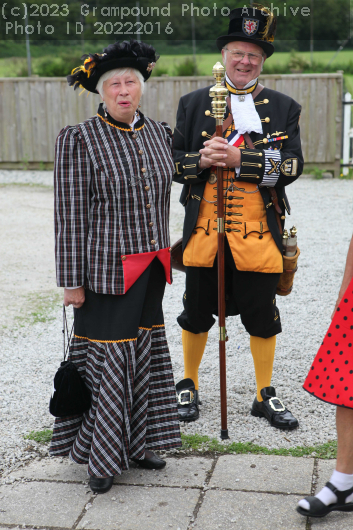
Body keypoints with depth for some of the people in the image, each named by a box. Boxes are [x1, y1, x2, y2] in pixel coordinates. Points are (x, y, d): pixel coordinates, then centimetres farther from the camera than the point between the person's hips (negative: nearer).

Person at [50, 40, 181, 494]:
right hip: (107, 269, -6)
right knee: (106, 357, 2)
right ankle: (100, 456, 19)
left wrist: (163, 254, 17)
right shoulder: (79, 139, -10)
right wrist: (72, 281, -12)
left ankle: (134, 442, 32)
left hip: (151, 268, 6)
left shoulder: (158, 133, 7)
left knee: (144, 351, 15)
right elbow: (70, 215, -11)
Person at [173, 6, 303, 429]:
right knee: (196, 314, 11)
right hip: (204, 233, 1)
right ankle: (188, 386, 31)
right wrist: (201, 161, -16)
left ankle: (265, 396, 25)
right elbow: (174, 162, 7)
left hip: (258, 235, 0)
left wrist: (238, 160, -19)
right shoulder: (193, 104, 8)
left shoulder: (283, 108, 5)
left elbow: (291, 166, -6)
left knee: (262, 318, 8)